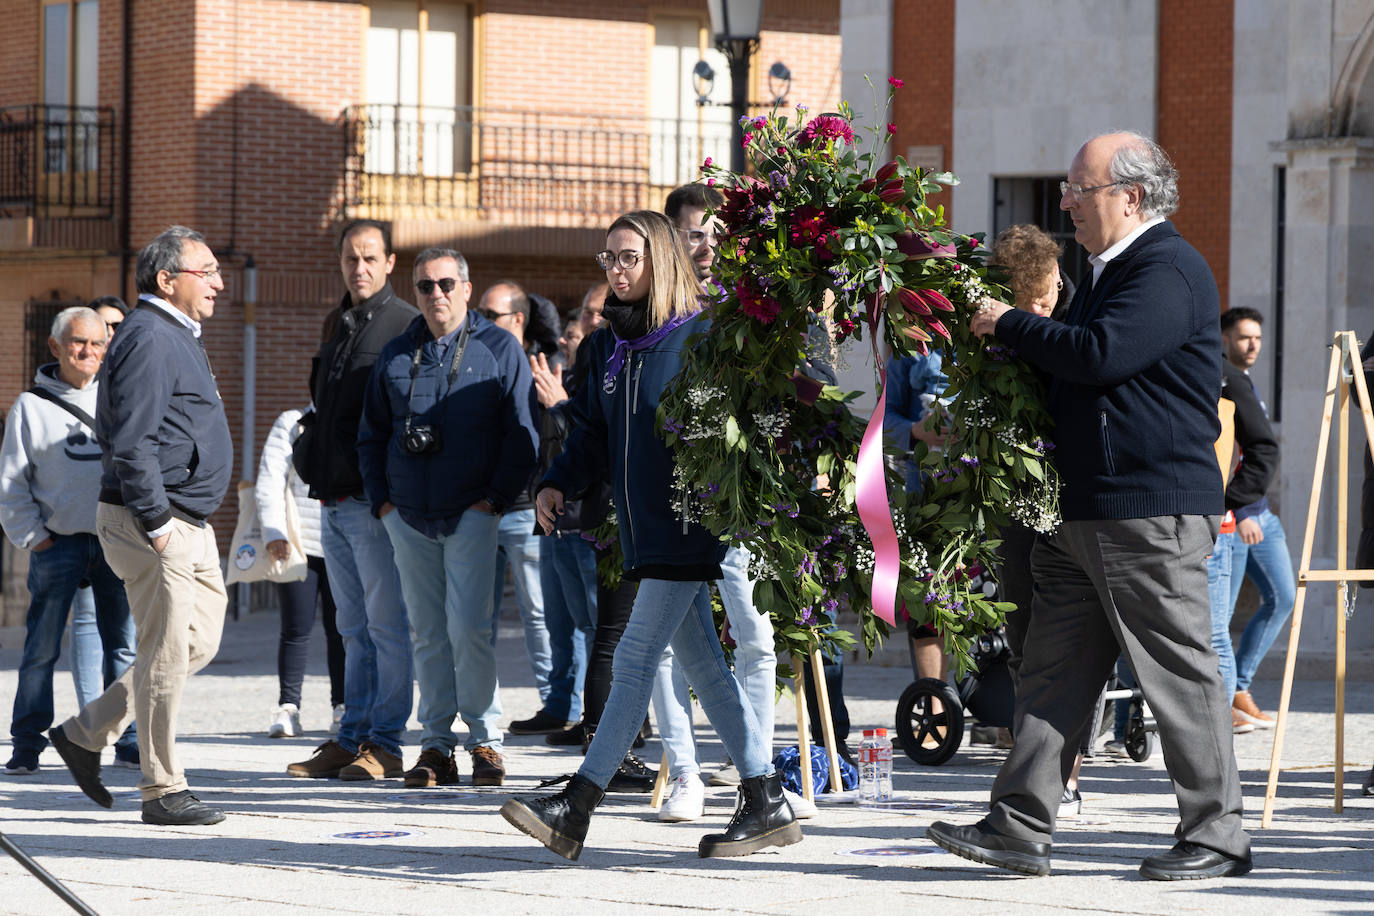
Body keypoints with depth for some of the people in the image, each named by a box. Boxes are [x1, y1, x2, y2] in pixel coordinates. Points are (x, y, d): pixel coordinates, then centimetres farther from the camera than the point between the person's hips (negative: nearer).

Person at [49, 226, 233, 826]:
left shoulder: (177, 338, 19)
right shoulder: (149, 339, -15)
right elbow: (131, 444, -22)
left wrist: (174, 519, 20)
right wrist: (156, 523, -21)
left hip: (187, 524, 11)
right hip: (153, 525, -11)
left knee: (199, 641, 13)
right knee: (167, 654, -5)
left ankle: (85, 733, 19)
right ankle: (163, 791, 1)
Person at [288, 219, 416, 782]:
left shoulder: (407, 325, -7)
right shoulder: (336, 325, 17)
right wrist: (312, 459, 16)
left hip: (376, 501, -8)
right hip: (334, 499, 8)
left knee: (387, 624, -4)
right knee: (354, 628, 11)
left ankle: (384, 744, -1)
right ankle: (351, 739, 14)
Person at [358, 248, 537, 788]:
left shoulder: (498, 350, 2)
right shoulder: (396, 356, 13)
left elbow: (521, 434, -1)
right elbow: (371, 434, 19)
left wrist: (495, 498, -9)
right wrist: (381, 499, 8)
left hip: (471, 515, -4)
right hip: (409, 516, 4)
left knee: (469, 626, -12)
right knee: (427, 632, 5)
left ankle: (485, 739, -2)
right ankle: (436, 746, 9)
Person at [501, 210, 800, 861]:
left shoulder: (699, 337, -9)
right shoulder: (608, 346, 14)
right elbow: (594, 432, 20)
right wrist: (558, 483, 4)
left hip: (685, 528, -8)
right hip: (642, 531, 8)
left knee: (635, 660, -9)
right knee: (702, 665, 9)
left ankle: (576, 808, -11)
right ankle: (768, 804, 14)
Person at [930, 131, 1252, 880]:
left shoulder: (1170, 271, -13)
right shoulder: (1109, 271, 20)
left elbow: (1101, 355, -25)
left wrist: (1009, 325, -12)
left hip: (1151, 510, -10)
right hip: (1080, 510, 10)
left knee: (1180, 672, -3)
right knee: (1053, 671, 6)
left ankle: (1216, 835, 4)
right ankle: (1019, 827, 7)